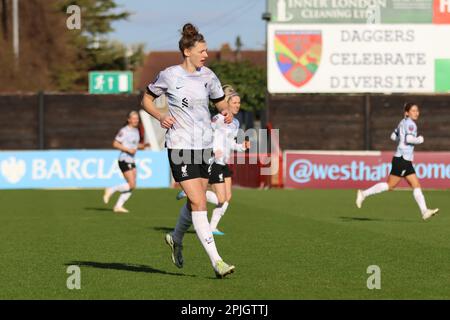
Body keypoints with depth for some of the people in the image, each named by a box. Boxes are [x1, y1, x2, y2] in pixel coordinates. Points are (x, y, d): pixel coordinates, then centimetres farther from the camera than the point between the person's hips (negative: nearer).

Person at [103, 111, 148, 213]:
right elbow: (115, 144, -14)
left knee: (132, 186, 3)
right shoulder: (124, 131, -12)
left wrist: (143, 145, 5)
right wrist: (128, 150, -21)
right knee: (131, 185, -14)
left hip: (132, 161, 9)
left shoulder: (136, 131, 13)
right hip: (124, 160, -9)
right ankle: (111, 191, 3)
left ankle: (118, 206, 8)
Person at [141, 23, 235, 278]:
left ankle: (176, 239, 41)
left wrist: (227, 112, -7)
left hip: (205, 146, 5)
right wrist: (160, 116, -12)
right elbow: (147, 99, 6)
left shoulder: (208, 76, 5)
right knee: (199, 203, -13)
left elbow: (221, 102, 16)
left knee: (196, 202, 12)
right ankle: (216, 261, -15)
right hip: (180, 146, -5)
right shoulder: (170, 76, -6)